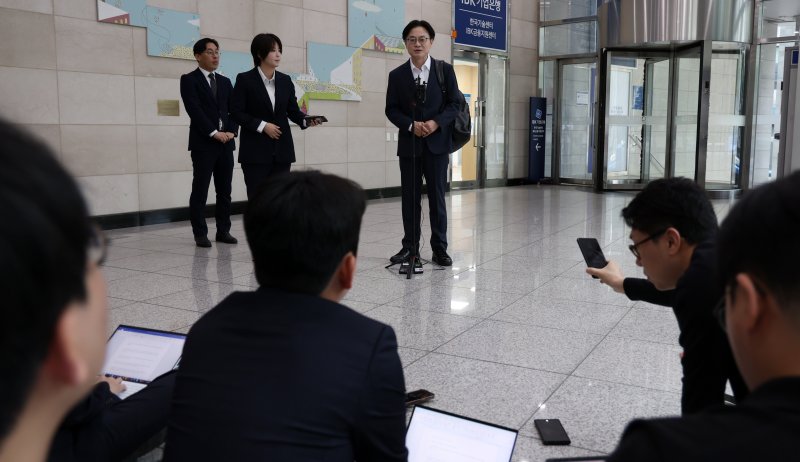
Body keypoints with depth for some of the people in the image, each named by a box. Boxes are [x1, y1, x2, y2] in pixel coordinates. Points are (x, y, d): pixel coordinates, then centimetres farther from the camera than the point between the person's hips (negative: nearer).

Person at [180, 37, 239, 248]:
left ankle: (223, 231, 14)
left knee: (224, 190, 7)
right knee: (200, 190, -2)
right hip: (203, 143, -5)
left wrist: (231, 131, -5)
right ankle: (200, 234, 5)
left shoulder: (225, 82, 17)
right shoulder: (189, 80, 0)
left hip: (226, 143, 5)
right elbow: (194, 110, -11)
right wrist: (214, 133, -16)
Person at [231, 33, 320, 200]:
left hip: (282, 149, 4)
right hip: (256, 150, -4)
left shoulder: (285, 80, 9)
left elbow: (292, 110, 8)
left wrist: (305, 120, -12)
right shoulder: (245, 79, -4)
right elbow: (236, 112, -8)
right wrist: (262, 125, -15)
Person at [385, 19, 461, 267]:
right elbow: (391, 109, 2)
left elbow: (454, 104, 0)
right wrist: (411, 125, -15)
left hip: (437, 143, -1)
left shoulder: (445, 70, 3)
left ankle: (439, 248, 11)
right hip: (409, 144, 1)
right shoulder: (397, 75, 5)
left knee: (437, 197, 3)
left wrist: (436, 123, -16)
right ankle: (410, 246, 15)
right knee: (410, 198, 5)